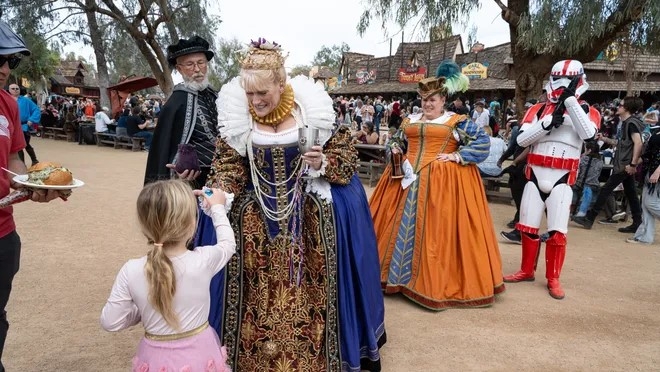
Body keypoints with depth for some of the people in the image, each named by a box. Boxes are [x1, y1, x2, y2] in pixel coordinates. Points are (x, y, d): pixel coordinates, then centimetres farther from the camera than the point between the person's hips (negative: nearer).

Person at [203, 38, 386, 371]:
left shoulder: (311, 110, -8)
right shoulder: (236, 116, -6)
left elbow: (345, 153, 0)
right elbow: (228, 168, -6)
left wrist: (324, 163, -19)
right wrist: (218, 194, -25)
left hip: (308, 217, 0)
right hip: (256, 221, 1)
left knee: (310, 290, 8)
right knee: (257, 295, 6)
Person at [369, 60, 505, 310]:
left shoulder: (457, 122, 0)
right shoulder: (410, 121, 14)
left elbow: (483, 142, -3)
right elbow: (396, 142, 26)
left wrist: (457, 156, -12)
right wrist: (395, 150, 4)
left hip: (443, 180, -5)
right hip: (409, 178, 5)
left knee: (436, 229, -5)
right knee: (404, 226, 6)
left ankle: (438, 280, 4)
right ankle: (399, 272, 18)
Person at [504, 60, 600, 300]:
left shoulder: (587, 111, 2)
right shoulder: (537, 109, 6)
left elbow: (588, 133, -20)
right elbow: (521, 139, -6)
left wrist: (570, 100, -20)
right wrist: (548, 122, -19)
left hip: (561, 180, -2)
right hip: (535, 177, 2)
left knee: (557, 232, -3)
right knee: (528, 227, 11)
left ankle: (553, 278, 12)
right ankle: (527, 271, 26)